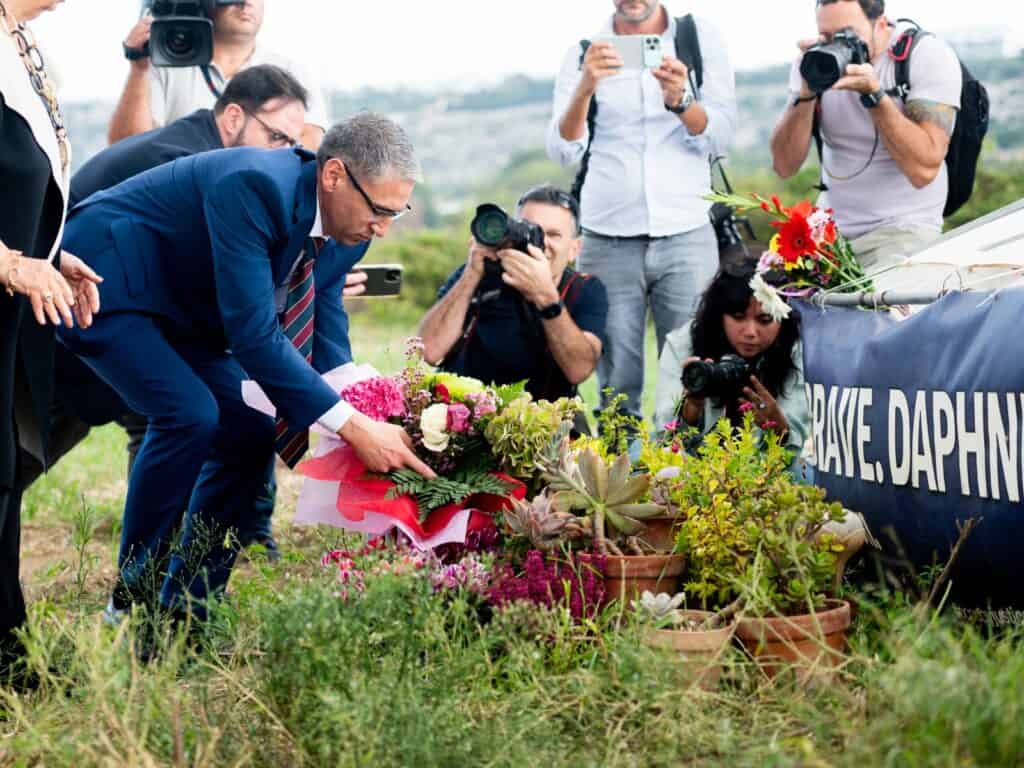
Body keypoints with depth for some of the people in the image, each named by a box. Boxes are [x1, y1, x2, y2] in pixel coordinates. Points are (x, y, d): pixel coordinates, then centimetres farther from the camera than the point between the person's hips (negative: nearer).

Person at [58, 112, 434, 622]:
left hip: (175, 308, 9)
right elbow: (253, 332, -36)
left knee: (251, 431, 0)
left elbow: (325, 354, 2)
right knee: (190, 413, -26)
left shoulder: (338, 234, -5)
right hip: (103, 281, -9)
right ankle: (133, 598, -11)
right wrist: (352, 426, -36)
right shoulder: (253, 186, -32)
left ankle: (187, 611, 9)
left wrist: (368, 429, -13)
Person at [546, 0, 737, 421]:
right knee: (617, 390, -2)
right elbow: (563, 151, -2)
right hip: (608, 241, 0)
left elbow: (722, 136, -1)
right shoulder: (583, 55, 7)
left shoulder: (701, 39, 6)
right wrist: (584, 89, -20)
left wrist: (679, 101, -20)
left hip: (686, 235, 0)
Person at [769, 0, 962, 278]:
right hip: (831, 226, 4)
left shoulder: (929, 56, -13)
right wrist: (806, 92, -19)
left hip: (903, 229, -4)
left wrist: (873, 92, -28)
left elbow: (923, 169, -24)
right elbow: (785, 166, -6)